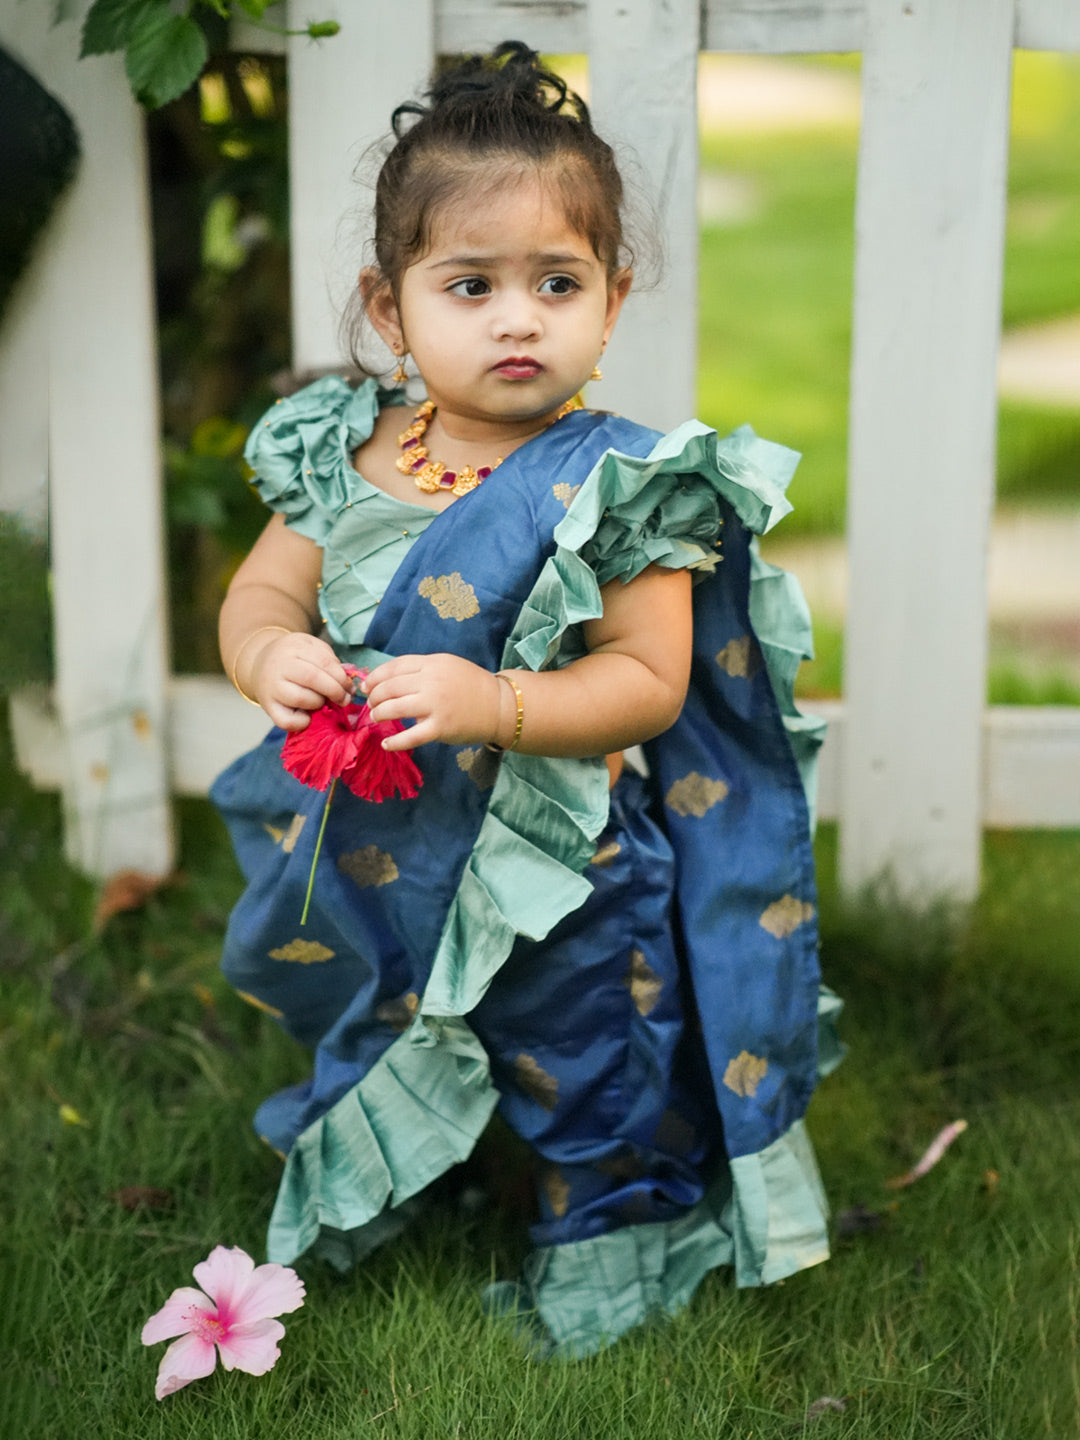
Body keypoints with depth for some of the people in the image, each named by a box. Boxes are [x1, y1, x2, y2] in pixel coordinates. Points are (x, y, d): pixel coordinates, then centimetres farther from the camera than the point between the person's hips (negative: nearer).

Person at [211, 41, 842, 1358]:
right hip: (373, 863, 5)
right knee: (368, 1054, 29)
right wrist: (270, 656, -22)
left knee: (593, 1085, 13)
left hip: (562, 885, -5)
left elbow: (648, 681, -20)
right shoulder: (343, 456, -5)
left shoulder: (619, 486, -17)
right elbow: (260, 592, 2)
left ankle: (609, 1245, 41)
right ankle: (359, 1201, 57)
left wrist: (491, 704, -33)